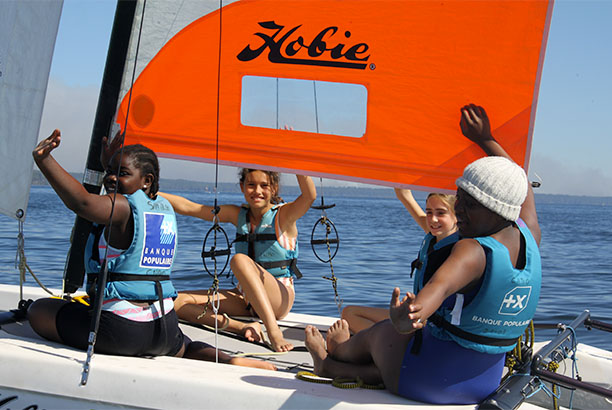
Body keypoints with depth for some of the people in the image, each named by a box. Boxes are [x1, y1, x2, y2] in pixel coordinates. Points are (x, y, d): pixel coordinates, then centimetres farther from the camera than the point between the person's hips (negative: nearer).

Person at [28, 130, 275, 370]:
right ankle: (231, 361, 7)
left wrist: (43, 160, -38)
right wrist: (111, 162, 34)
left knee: (39, 310, 13)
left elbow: (81, 202, -34)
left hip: (120, 329, -7)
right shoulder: (165, 208, 10)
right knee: (183, 347, 39)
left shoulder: (121, 207, -13)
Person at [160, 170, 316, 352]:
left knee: (240, 260, -35)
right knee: (177, 301, -12)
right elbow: (187, 207, 8)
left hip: (279, 298, -6)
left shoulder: (283, 215, -4)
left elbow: (310, 196, -25)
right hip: (244, 297, 6)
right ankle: (243, 327, -28)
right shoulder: (238, 215, 10)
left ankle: (274, 332, -43)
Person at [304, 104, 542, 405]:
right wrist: (485, 140, 22)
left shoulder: (474, 251, -26)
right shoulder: (530, 239, -4)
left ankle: (335, 352, 53)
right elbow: (523, 188, 14)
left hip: (425, 382, -6)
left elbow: (442, 282, -47)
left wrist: (408, 316, -62)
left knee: (380, 332, 24)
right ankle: (333, 367, 45)